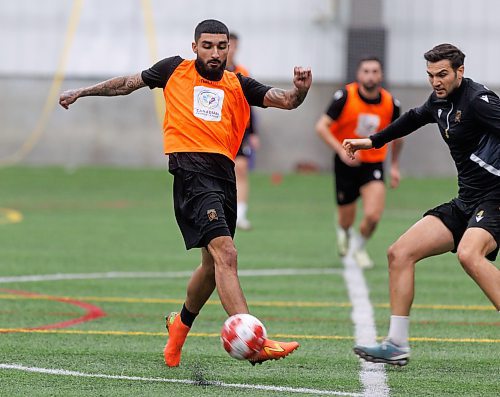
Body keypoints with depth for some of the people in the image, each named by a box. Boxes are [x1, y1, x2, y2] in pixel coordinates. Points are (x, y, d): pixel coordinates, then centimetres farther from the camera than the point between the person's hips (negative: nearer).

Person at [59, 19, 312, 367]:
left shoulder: (238, 85, 16)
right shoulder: (175, 70, 12)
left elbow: (284, 100, 7)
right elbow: (129, 83, 26)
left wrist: (299, 90, -15)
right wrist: (82, 92, 29)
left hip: (225, 172, 5)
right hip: (192, 170, -5)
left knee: (214, 263, 15)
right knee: (225, 254, -20)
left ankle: (180, 324, 43)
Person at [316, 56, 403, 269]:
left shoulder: (390, 103, -8)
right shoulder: (345, 96, -16)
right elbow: (321, 126, -15)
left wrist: (395, 165, 16)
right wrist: (341, 150, -27)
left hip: (374, 163, 1)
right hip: (346, 163, -1)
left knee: (373, 216, -19)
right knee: (346, 221, 7)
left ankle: (359, 246, 15)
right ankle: (343, 233, 49)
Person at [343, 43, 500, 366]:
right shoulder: (441, 101, 12)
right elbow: (414, 118, 34)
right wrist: (371, 142, 43)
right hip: (466, 203, 9)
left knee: (469, 254, -37)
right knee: (399, 253, 4)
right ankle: (397, 345, 8)